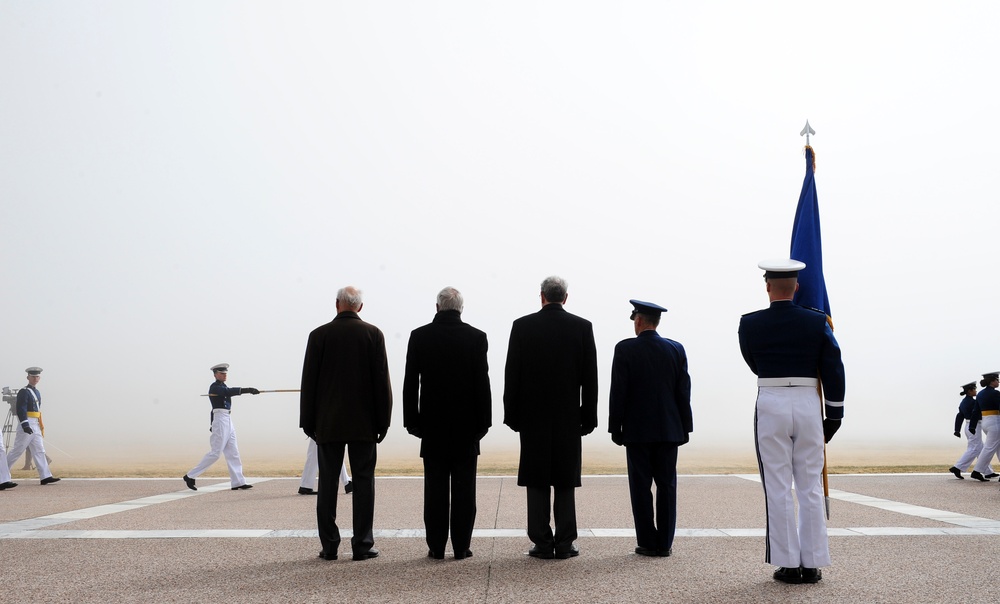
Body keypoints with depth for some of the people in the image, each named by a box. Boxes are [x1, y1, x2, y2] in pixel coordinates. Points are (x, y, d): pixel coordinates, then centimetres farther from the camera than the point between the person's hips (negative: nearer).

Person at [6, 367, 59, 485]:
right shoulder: (24, 392, -9)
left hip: (36, 426, 8)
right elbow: (21, 409, -18)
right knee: (17, 451, -3)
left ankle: (45, 477, -1)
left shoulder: (37, 392, 18)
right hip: (27, 425, -8)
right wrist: (25, 424, -27)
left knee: (39, 451, 3)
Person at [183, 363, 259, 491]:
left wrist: (214, 424, 19)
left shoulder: (223, 386, 17)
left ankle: (238, 482, 6)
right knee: (215, 453, -8)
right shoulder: (214, 387, -11)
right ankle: (190, 476, 0)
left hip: (228, 420, 9)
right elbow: (230, 392, -28)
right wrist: (248, 390, -36)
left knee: (233, 452, 6)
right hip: (220, 419, -9)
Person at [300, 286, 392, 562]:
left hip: (328, 424, 1)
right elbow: (382, 380, -3)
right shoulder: (373, 334, -1)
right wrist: (383, 420, 3)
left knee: (328, 482, 6)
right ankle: (362, 545, 4)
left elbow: (309, 381, 0)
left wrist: (308, 422, 6)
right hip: (363, 423, 0)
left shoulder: (319, 335, -1)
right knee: (363, 481, 4)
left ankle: (329, 546, 9)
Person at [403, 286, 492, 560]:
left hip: (432, 424, 1)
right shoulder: (476, 337, -4)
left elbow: (410, 383, 0)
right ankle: (461, 546, 7)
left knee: (435, 488, 5)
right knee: (464, 488, 4)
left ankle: (436, 547, 9)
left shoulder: (419, 336, -1)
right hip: (466, 425, -1)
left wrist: (412, 421, 6)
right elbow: (483, 383, -4)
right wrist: (483, 422, 3)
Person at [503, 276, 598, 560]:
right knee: (566, 481, 6)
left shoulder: (522, 326, -2)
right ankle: (564, 544, 8)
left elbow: (512, 374, -2)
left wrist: (512, 415, 4)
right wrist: (588, 417, 5)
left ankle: (543, 544, 6)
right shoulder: (582, 327, 0)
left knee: (537, 481, 4)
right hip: (569, 416, 1)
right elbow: (590, 377, -1)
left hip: (533, 416, -1)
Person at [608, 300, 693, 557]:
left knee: (641, 486, 4)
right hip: (668, 429, 3)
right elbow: (684, 392, 4)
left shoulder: (625, 349, -7)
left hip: (636, 430, -3)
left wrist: (615, 428, -1)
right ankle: (664, 543, 10)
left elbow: (618, 392, -8)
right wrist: (685, 427, 10)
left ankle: (647, 543, 6)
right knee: (667, 485, 7)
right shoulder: (676, 349, 3)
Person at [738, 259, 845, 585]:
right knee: (811, 488, 8)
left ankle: (788, 564, 5)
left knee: (778, 489, 3)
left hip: (770, 407, -1)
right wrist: (834, 416, 8)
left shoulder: (749, 324, -2)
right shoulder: (817, 322, -1)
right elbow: (834, 371, -1)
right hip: (808, 407, 1)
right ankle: (812, 564, 11)